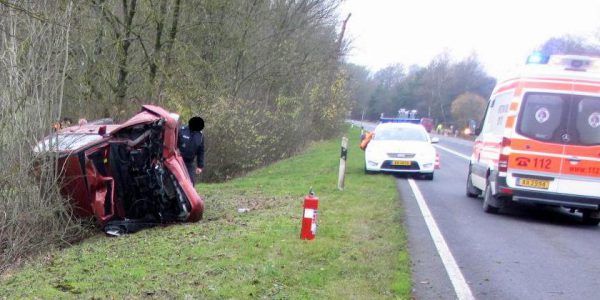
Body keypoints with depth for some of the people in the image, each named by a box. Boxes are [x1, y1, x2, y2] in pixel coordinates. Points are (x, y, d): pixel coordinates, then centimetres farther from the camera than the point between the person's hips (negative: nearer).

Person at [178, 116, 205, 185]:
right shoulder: (182, 131, -10)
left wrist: (200, 166, 8)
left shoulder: (200, 136, 3)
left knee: (191, 182, -1)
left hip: (190, 163, 4)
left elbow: (201, 152, 9)